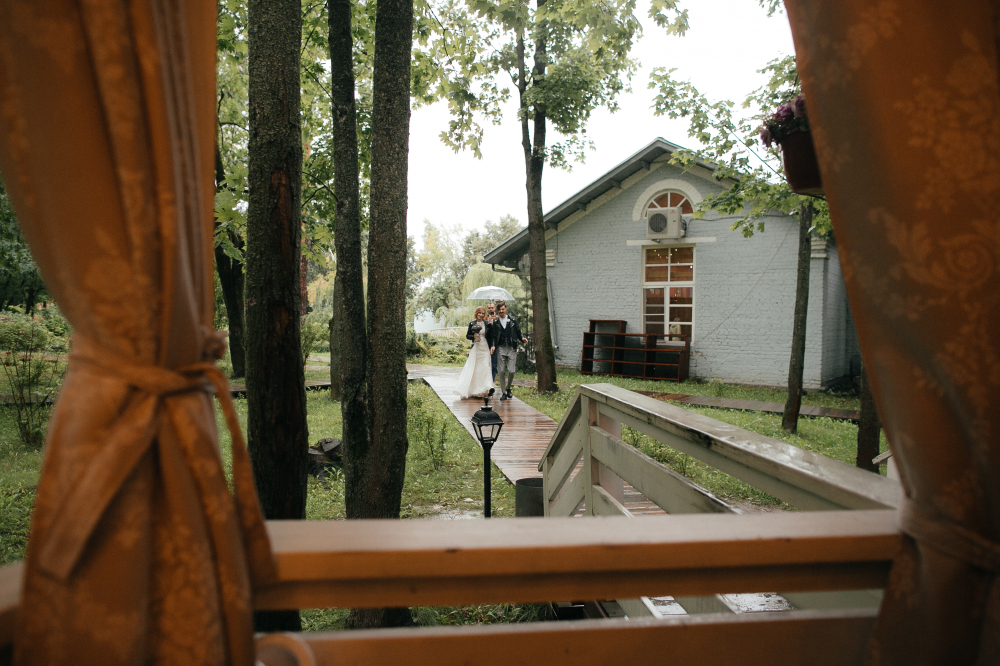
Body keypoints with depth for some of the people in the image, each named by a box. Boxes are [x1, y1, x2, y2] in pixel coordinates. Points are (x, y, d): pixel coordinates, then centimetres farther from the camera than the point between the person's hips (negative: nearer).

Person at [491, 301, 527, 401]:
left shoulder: (513, 320, 7)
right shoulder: (495, 322, 6)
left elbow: (518, 332, 10)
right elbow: (493, 336, 5)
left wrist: (523, 338, -9)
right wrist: (493, 346, -11)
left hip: (511, 349, 0)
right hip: (501, 349, 0)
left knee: (511, 371, -5)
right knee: (501, 371, -1)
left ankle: (508, 388, 22)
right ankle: (503, 392, 11)